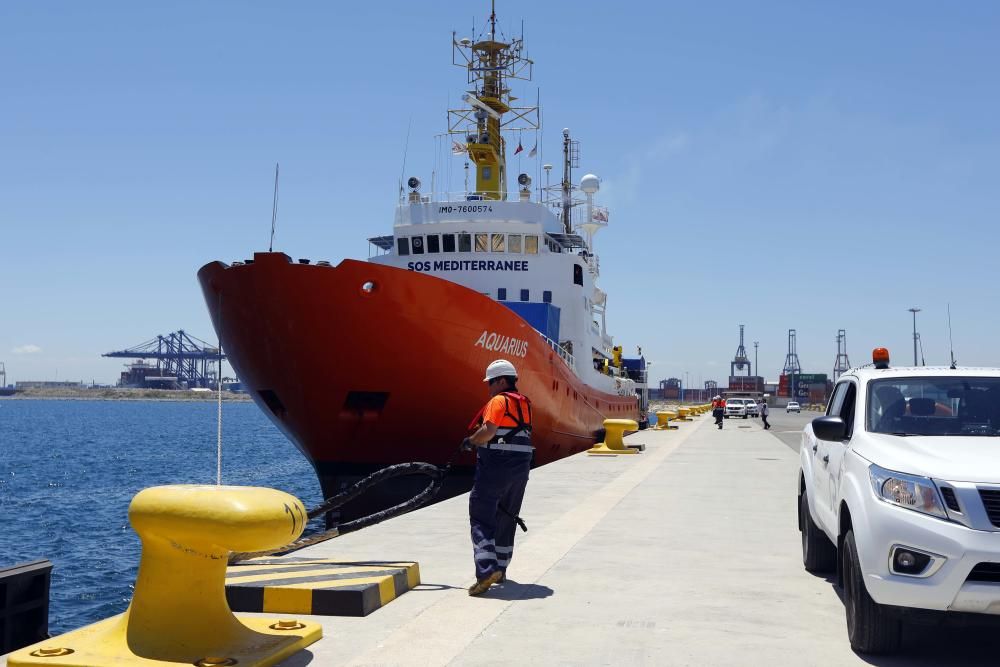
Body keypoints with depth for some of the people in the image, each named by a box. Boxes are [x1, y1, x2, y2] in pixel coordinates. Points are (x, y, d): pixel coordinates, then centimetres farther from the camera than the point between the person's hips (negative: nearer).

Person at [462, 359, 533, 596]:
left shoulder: (499, 401, -9)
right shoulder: (523, 402, 17)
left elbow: (488, 430, -22)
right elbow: (516, 434, 14)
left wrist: (470, 441, -5)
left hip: (496, 464, -8)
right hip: (520, 467, 9)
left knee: (481, 519, -7)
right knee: (507, 519, 17)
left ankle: (487, 570, -20)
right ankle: (500, 571, 26)